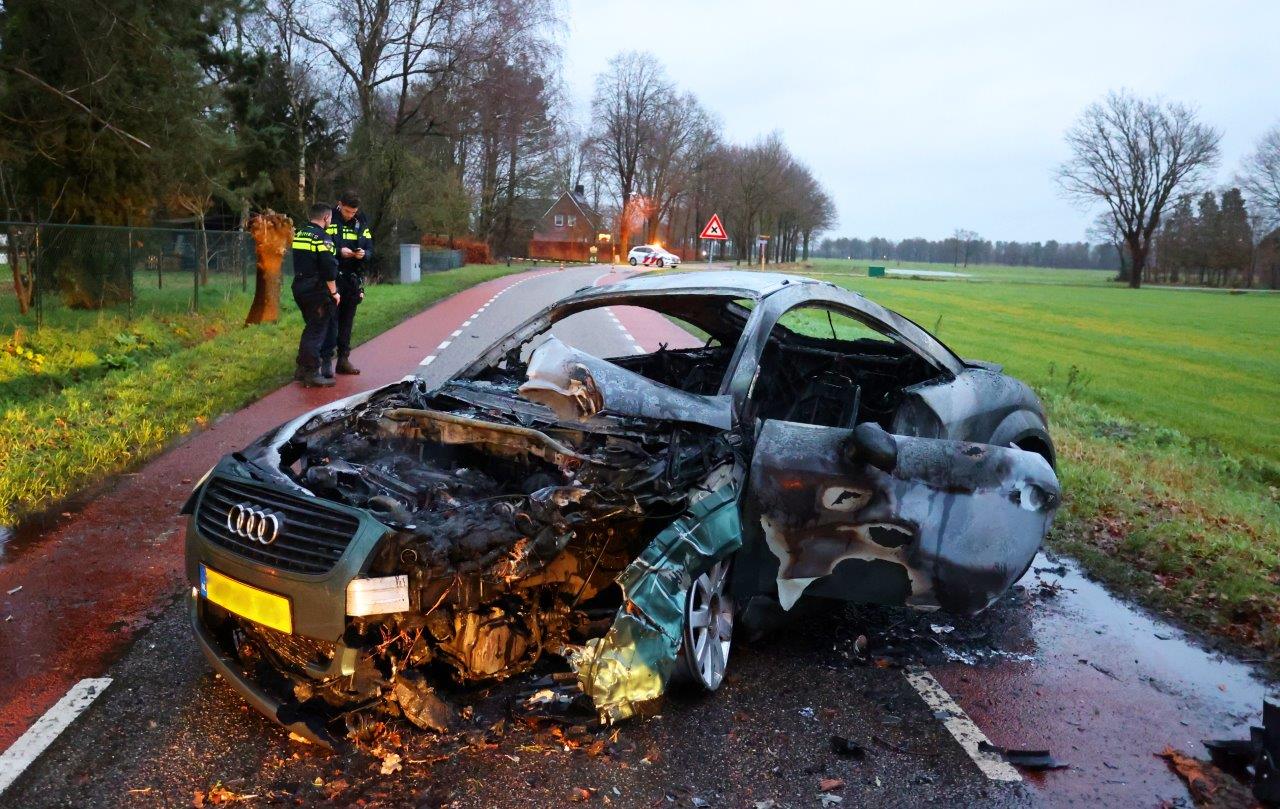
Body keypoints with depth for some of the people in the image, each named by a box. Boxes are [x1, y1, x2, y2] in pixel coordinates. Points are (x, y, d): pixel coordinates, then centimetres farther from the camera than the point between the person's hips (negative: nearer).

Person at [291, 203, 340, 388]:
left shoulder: (298, 233, 12)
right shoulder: (322, 238, -14)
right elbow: (329, 268, -19)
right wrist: (334, 292, -11)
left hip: (299, 288, 9)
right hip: (317, 292, -9)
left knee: (310, 328, 20)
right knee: (317, 331, -4)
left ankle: (302, 369, 24)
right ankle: (312, 373, -4)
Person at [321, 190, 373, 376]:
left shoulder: (361, 224, 10)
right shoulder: (330, 221, -4)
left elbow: (371, 250, 9)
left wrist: (364, 254, -13)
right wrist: (339, 251, -21)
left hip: (353, 279, 5)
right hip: (332, 277, -5)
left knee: (347, 320, 10)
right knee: (331, 319, -8)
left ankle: (344, 359, 18)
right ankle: (326, 360, -6)